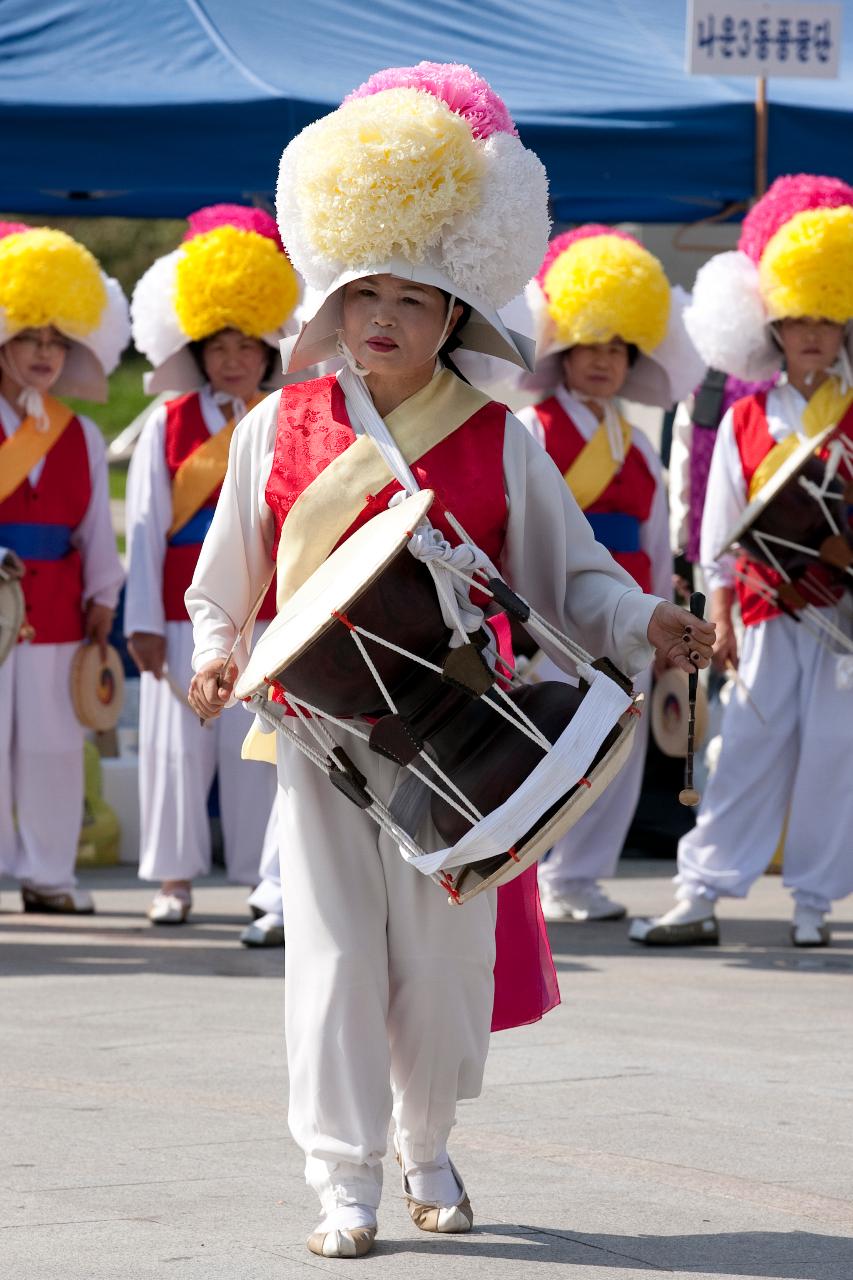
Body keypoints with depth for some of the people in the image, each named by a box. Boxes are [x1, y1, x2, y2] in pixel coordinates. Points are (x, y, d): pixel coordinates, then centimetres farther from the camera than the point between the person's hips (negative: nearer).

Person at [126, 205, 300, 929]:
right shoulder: (169, 426, 5)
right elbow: (146, 525, 2)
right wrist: (144, 620, -4)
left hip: (267, 616, 0)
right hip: (183, 615, 0)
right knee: (178, 740, 1)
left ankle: (263, 876, 7)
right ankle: (175, 876, 9)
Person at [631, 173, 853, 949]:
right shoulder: (745, 422, 6)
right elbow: (723, 531, 7)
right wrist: (720, 618, 3)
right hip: (770, 611, 1)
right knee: (751, 749, 0)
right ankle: (702, 895, 0)